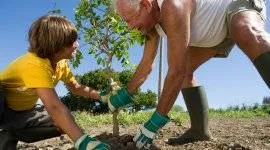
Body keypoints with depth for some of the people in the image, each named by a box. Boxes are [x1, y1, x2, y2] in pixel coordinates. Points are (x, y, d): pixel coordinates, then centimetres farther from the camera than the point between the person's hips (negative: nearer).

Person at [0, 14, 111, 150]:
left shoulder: (61, 63, -6)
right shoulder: (35, 64, -34)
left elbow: (76, 88, 8)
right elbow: (54, 107, -43)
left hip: (23, 113, 9)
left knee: (64, 122, -5)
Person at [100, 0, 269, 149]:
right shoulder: (150, 19, -9)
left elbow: (177, 72, -40)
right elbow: (146, 65, 3)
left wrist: (155, 122, -35)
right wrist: (125, 94, 9)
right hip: (218, 30, 8)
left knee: (247, 34, -42)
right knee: (185, 68, 0)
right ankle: (200, 130, 1)